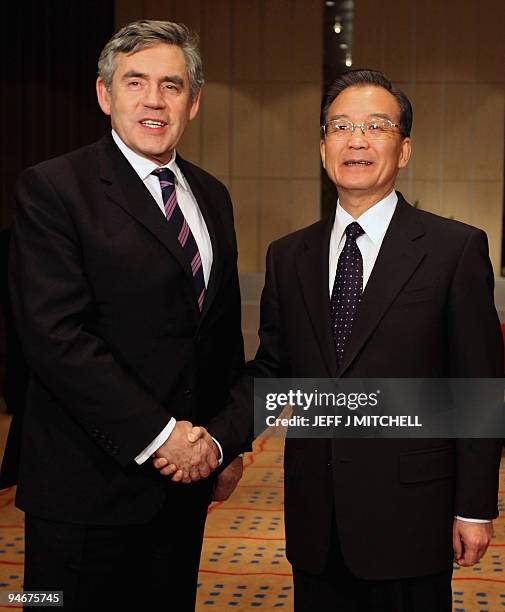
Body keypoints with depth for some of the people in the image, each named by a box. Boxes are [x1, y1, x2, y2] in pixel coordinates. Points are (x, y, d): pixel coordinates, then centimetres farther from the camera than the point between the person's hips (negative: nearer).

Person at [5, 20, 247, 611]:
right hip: (88, 485, -6)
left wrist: (227, 443, 12)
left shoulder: (211, 196, 12)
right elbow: (57, 336, -18)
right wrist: (157, 435, -18)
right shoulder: (52, 188, -9)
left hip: (186, 474, 6)